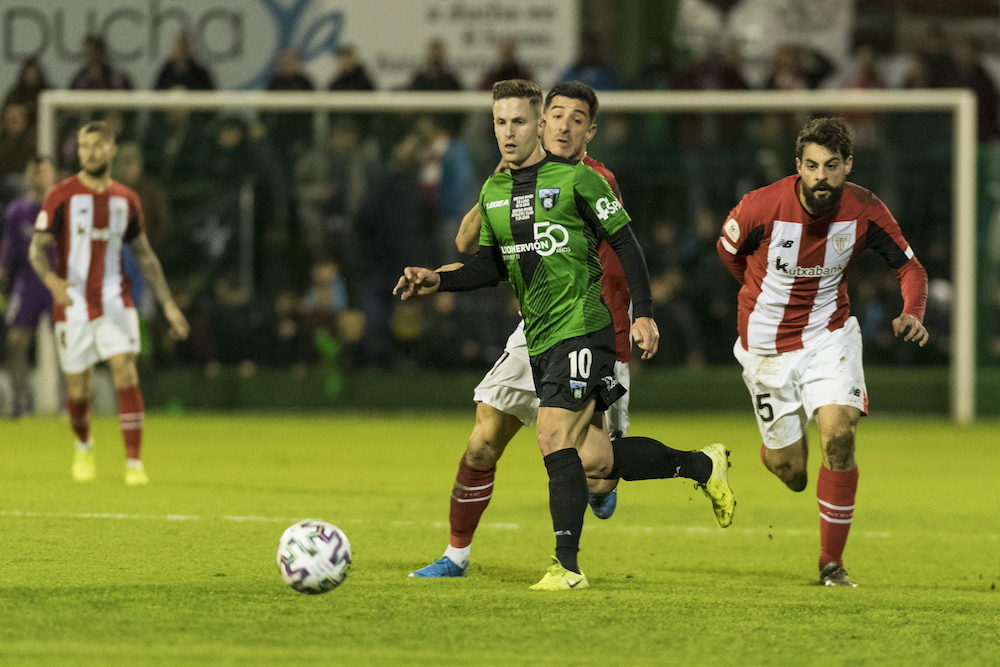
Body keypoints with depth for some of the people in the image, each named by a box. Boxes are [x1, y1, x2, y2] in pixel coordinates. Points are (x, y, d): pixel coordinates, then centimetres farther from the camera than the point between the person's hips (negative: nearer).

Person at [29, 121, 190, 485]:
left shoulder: (127, 200, 7)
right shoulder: (62, 196, -3)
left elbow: (144, 254, 16)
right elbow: (37, 248, -6)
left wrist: (168, 303, 12)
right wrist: (50, 278, -28)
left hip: (115, 303, 2)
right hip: (73, 305, -2)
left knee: (127, 375, -15)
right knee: (78, 390, 5)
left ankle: (134, 463, -14)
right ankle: (84, 446, 36)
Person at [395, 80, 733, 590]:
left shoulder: (575, 179, -7)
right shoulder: (492, 192, 12)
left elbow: (623, 242, -4)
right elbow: (492, 265, 19)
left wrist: (643, 314, -9)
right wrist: (438, 281, 4)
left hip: (583, 327, -7)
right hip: (539, 338, 7)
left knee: (554, 438, -19)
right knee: (591, 459, 7)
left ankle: (567, 565, -13)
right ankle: (701, 466, 28)